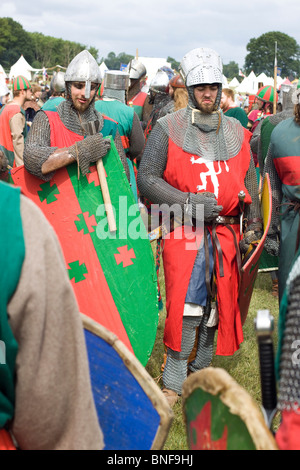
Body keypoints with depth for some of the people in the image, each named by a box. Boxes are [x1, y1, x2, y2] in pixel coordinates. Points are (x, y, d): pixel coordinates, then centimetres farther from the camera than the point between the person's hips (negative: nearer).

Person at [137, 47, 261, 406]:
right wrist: (189, 204, -15)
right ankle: (173, 383, 3)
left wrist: (253, 226, 9)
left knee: (217, 303, 10)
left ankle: (201, 372, 28)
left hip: (225, 233, 5)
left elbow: (249, 182, 18)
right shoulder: (168, 129, 0)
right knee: (186, 305, -10)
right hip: (184, 230, -4)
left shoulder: (236, 132, 13)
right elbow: (146, 178, -5)